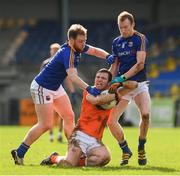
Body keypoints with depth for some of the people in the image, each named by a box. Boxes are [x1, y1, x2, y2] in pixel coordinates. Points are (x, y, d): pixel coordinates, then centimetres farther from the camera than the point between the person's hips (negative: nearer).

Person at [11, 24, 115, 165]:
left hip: (56, 87, 9)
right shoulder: (67, 53, -30)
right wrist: (89, 89, -56)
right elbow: (73, 76, -44)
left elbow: (94, 50, 14)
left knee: (69, 117, 7)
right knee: (46, 125, -10)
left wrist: (108, 56, -7)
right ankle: (19, 153, -3)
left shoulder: (79, 47, -3)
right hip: (42, 88, -9)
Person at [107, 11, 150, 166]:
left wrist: (122, 77, -20)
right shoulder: (116, 42, 9)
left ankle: (141, 149, -5)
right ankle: (126, 151, 13)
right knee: (111, 121, -8)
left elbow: (140, 64, -15)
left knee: (145, 114, -27)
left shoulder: (140, 39, -7)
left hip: (139, 83, -4)